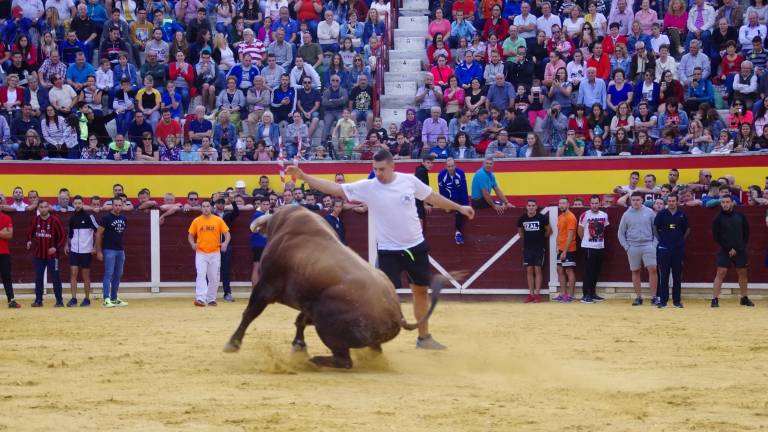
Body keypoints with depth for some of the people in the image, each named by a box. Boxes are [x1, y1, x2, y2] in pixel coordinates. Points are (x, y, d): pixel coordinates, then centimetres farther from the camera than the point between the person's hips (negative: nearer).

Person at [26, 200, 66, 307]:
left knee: (55, 278, -2)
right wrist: (29, 241, -4)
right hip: (38, 254, 4)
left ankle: (59, 301, 3)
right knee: (38, 278, 8)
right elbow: (31, 233, 16)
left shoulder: (54, 220, -9)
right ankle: (38, 300, 15)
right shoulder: (35, 220, 3)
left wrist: (56, 247, -17)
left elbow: (62, 236, -6)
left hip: (52, 254, -4)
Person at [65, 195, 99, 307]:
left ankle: (87, 299, 11)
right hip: (74, 250, 4)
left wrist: (95, 247, -9)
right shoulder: (72, 218, 7)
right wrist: (68, 245, 10)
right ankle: (73, 298, 0)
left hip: (86, 251, -4)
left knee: (86, 275, 3)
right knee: (73, 273, -3)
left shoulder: (88, 217, -8)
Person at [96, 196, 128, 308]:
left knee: (118, 275, 10)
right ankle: (107, 299, -10)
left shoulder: (124, 219, 9)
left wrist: (123, 248, 16)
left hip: (120, 250, 6)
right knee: (108, 274, -9)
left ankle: (114, 298, 18)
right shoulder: (106, 218, -9)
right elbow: (99, 234, -7)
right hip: (109, 250, -6)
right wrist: (99, 251, -11)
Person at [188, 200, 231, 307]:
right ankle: (200, 299, -23)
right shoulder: (196, 221, 2)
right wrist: (192, 244, -12)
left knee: (214, 278, 7)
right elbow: (190, 235, 8)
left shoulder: (218, 220, 1)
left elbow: (227, 234, 1)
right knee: (201, 275, -15)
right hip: (201, 253, -1)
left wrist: (225, 243, -19)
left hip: (215, 253, 1)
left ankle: (211, 299, 19)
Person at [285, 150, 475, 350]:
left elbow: (432, 197, 9)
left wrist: (458, 207, 14)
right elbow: (335, 188, -15)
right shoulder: (367, 187, -12)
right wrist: (303, 176, -23)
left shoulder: (409, 180, -6)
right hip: (389, 251, -2)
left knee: (421, 291, 13)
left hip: (416, 246, 2)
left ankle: (424, 338, 28)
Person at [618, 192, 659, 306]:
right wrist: (626, 247, -1)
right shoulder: (626, 215, 4)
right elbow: (621, 233, 8)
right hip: (633, 247, 1)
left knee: (652, 270, -10)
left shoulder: (649, 212, 3)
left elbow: (656, 229, 7)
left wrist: (655, 243, -3)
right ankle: (638, 297, 13)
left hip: (648, 245, -1)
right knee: (635, 272, 6)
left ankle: (654, 297, -5)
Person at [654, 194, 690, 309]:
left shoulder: (682, 215, 4)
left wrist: (681, 240, 12)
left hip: (678, 249, 1)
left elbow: (687, 230, 16)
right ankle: (663, 300, 2)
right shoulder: (661, 214, -1)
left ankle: (677, 300, 9)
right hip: (664, 248, -1)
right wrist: (662, 238, 7)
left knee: (677, 276, 4)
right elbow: (655, 228, 7)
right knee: (664, 276, -1)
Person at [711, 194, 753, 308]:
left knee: (742, 273, 11)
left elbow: (746, 232, 10)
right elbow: (716, 236, -6)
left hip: (740, 250, 3)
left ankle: (744, 298, 25)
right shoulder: (718, 219, -5)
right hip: (725, 251, -3)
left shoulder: (740, 216, 2)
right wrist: (729, 249, -11)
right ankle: (715, 299, -11)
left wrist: (742, 246, 2)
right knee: (721, 272, -11)